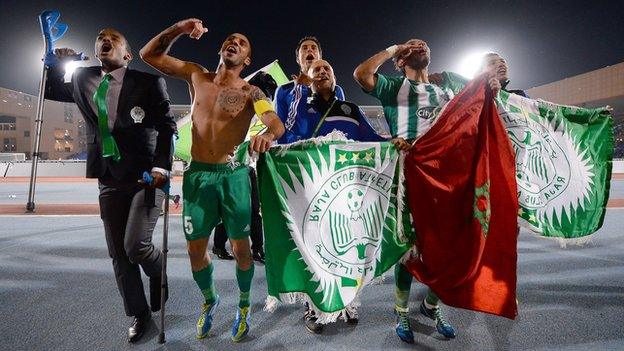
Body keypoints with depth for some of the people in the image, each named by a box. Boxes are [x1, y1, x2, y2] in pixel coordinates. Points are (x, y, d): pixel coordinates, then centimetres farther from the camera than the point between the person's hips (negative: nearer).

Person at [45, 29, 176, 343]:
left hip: (147, 176, -5)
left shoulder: (148, 82, -2)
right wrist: (57, 63, 13)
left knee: (135, 245, -15)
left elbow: (167, 125, -5)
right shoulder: (83, 81, 13)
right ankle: (138, 313, 27)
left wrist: (161, 166, -17)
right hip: (110, 181, 5)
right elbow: (51, 92, 29)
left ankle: (158, 273, 21)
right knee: (119, 254, 8)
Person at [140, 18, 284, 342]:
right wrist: (178, 29, 1)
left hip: (233, 176, -3)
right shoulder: (196, 76, 10)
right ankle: (208, 300, 37)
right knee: (195, 248, 10)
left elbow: (278, 124, -16)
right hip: (197, 174, 3)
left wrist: (267, 135, -40)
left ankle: (244, 306, 28)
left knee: (240, 248, 4)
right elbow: (149, 54, 14)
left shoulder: (249, 92, -1)